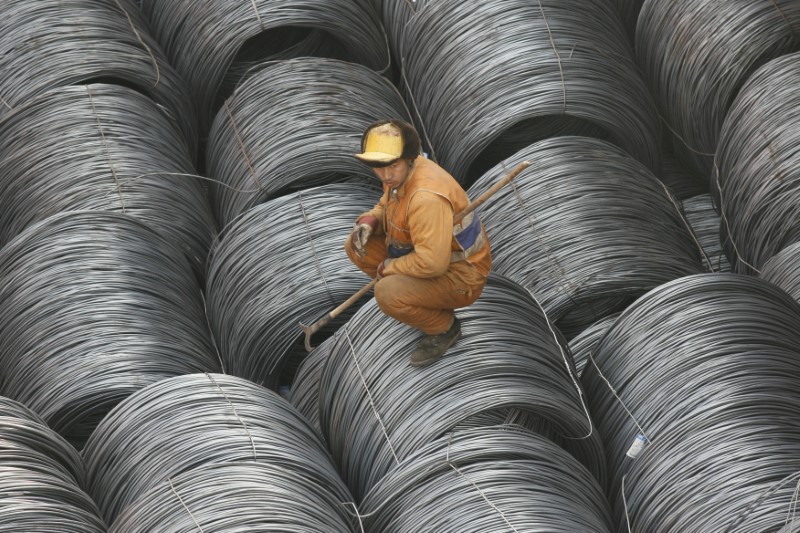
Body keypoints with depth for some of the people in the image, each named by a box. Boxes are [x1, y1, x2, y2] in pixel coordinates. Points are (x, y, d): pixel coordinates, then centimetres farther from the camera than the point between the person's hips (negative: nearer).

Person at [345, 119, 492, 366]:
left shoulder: (427, 197, -35)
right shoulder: (399, 173, -5)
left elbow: (432, 262, -37)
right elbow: (386, 207, 16)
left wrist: (390, 267, -19)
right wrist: (368, 221, -8)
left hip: (460, 276, -9)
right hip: (430, 254, 9)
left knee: (387, 295, -31)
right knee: (356, 245, 2)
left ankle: (444, 327, -3)